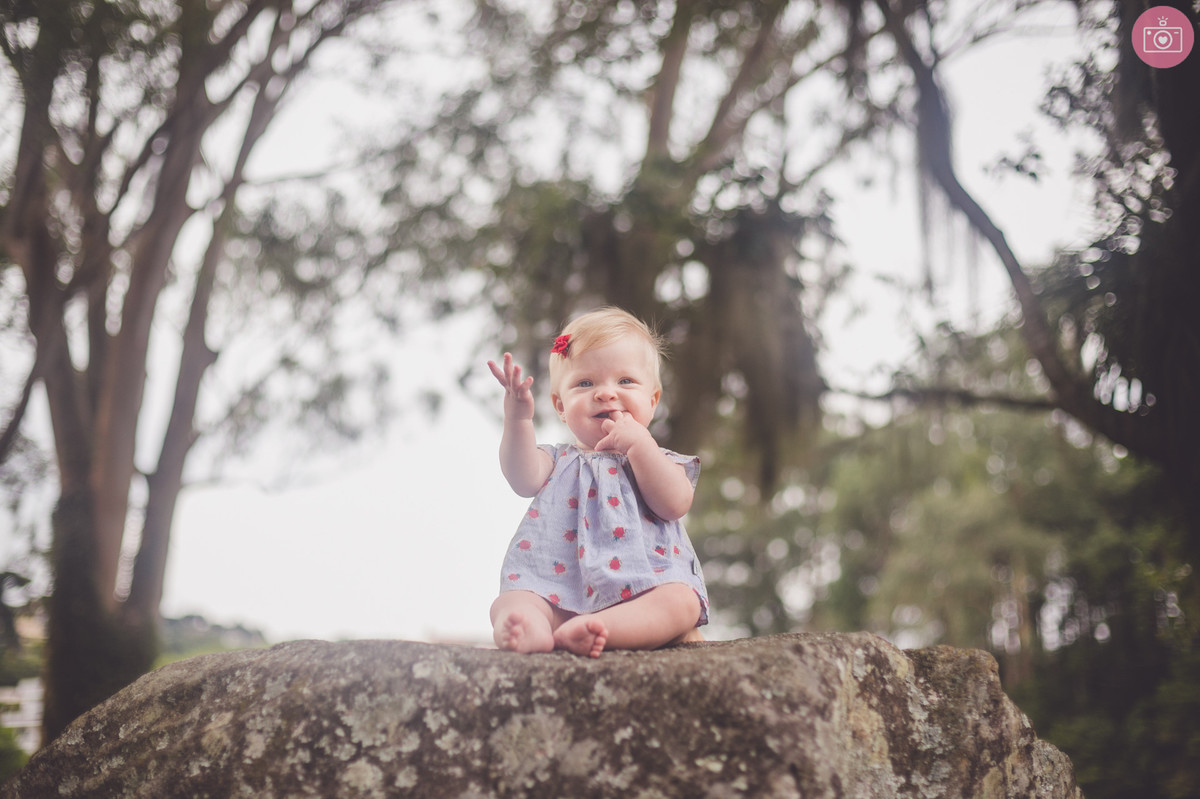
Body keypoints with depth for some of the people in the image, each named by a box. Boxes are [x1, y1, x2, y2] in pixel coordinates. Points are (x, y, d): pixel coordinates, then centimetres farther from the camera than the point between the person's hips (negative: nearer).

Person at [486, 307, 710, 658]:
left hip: (643, 593, -1)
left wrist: (639, 443, -5)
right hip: (560, 595, 1)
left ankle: (601, 628, -54)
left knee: (682, 601, -31)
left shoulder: (659, 460, 19)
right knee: (508, 601, -24)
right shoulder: (560, 460, 21)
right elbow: (525, 479, -3)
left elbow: (675, 504, -4)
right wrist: (518, 419, -18)